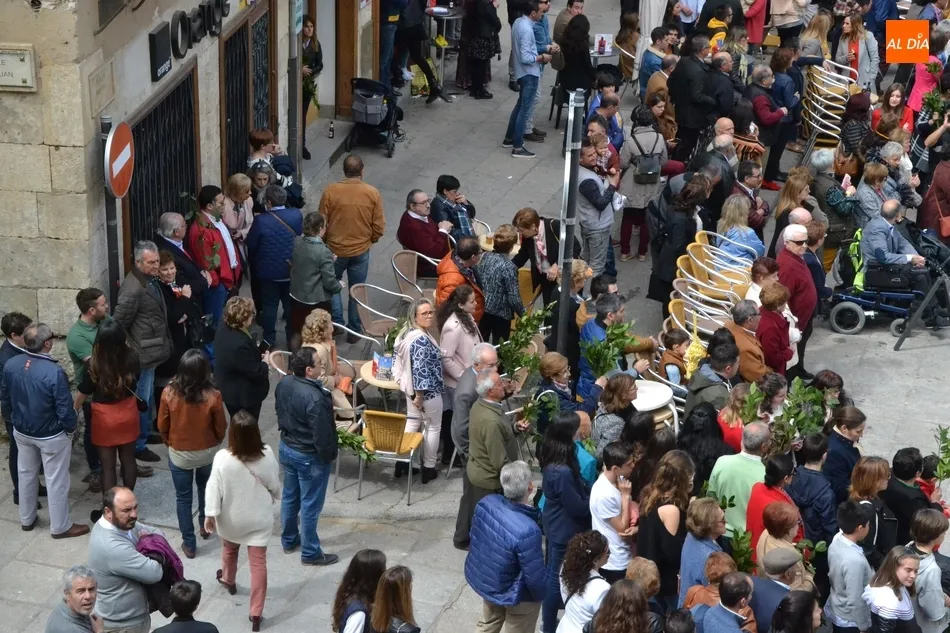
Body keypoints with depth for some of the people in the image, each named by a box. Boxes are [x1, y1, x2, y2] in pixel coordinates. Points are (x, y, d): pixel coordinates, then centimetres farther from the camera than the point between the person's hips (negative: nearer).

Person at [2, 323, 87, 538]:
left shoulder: (10, 365, -13)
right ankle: (60, 527, 25)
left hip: (21, 432, 6)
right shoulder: (54, 372, -32)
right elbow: (65, 410, -24)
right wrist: (71, 429, -3)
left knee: (26, 474, 24)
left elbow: (5, 400, 3)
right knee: (56, 481, 11)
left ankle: (26, 519, 41)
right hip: (51, 436, -6)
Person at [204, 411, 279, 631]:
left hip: (231, 518, 0)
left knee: (229, 549, 30)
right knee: (258, 563, 5)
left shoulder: (222, 458, -25)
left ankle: (228, 580, 59)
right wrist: (272, 498, 18)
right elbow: (275, 485, -3)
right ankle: (256, 614, 6)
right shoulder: (267, 454, -18)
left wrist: (210, 514, -6)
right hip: (259, 518, 0)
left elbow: (214, 488, -18)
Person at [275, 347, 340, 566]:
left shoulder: (284, 383, -7)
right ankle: (310, 553, 19)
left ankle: (289, 539, 41)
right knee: (310, 505, 6)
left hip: (286, 448, 8)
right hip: (310, 456, -8)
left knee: (289, 497, 24)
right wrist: (328, 456, -9)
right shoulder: (314, 398, -33)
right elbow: (322, 433, -26)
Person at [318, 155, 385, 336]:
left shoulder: (330, 191, -15)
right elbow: (379, 226, -7)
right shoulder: (372, 193, -12)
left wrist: (324, 242, 11)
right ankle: (354, 330, 21)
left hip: (335, 248, -1)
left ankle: (336, 322, 15)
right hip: (361, 250, 1)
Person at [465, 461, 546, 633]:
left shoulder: (486, 502, -20)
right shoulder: (527, 531, -41)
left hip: (482, 579, 6)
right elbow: (534, 577, -27)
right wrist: (541, 596, -4)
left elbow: (474, 536, 0)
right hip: (511, 593, -6)